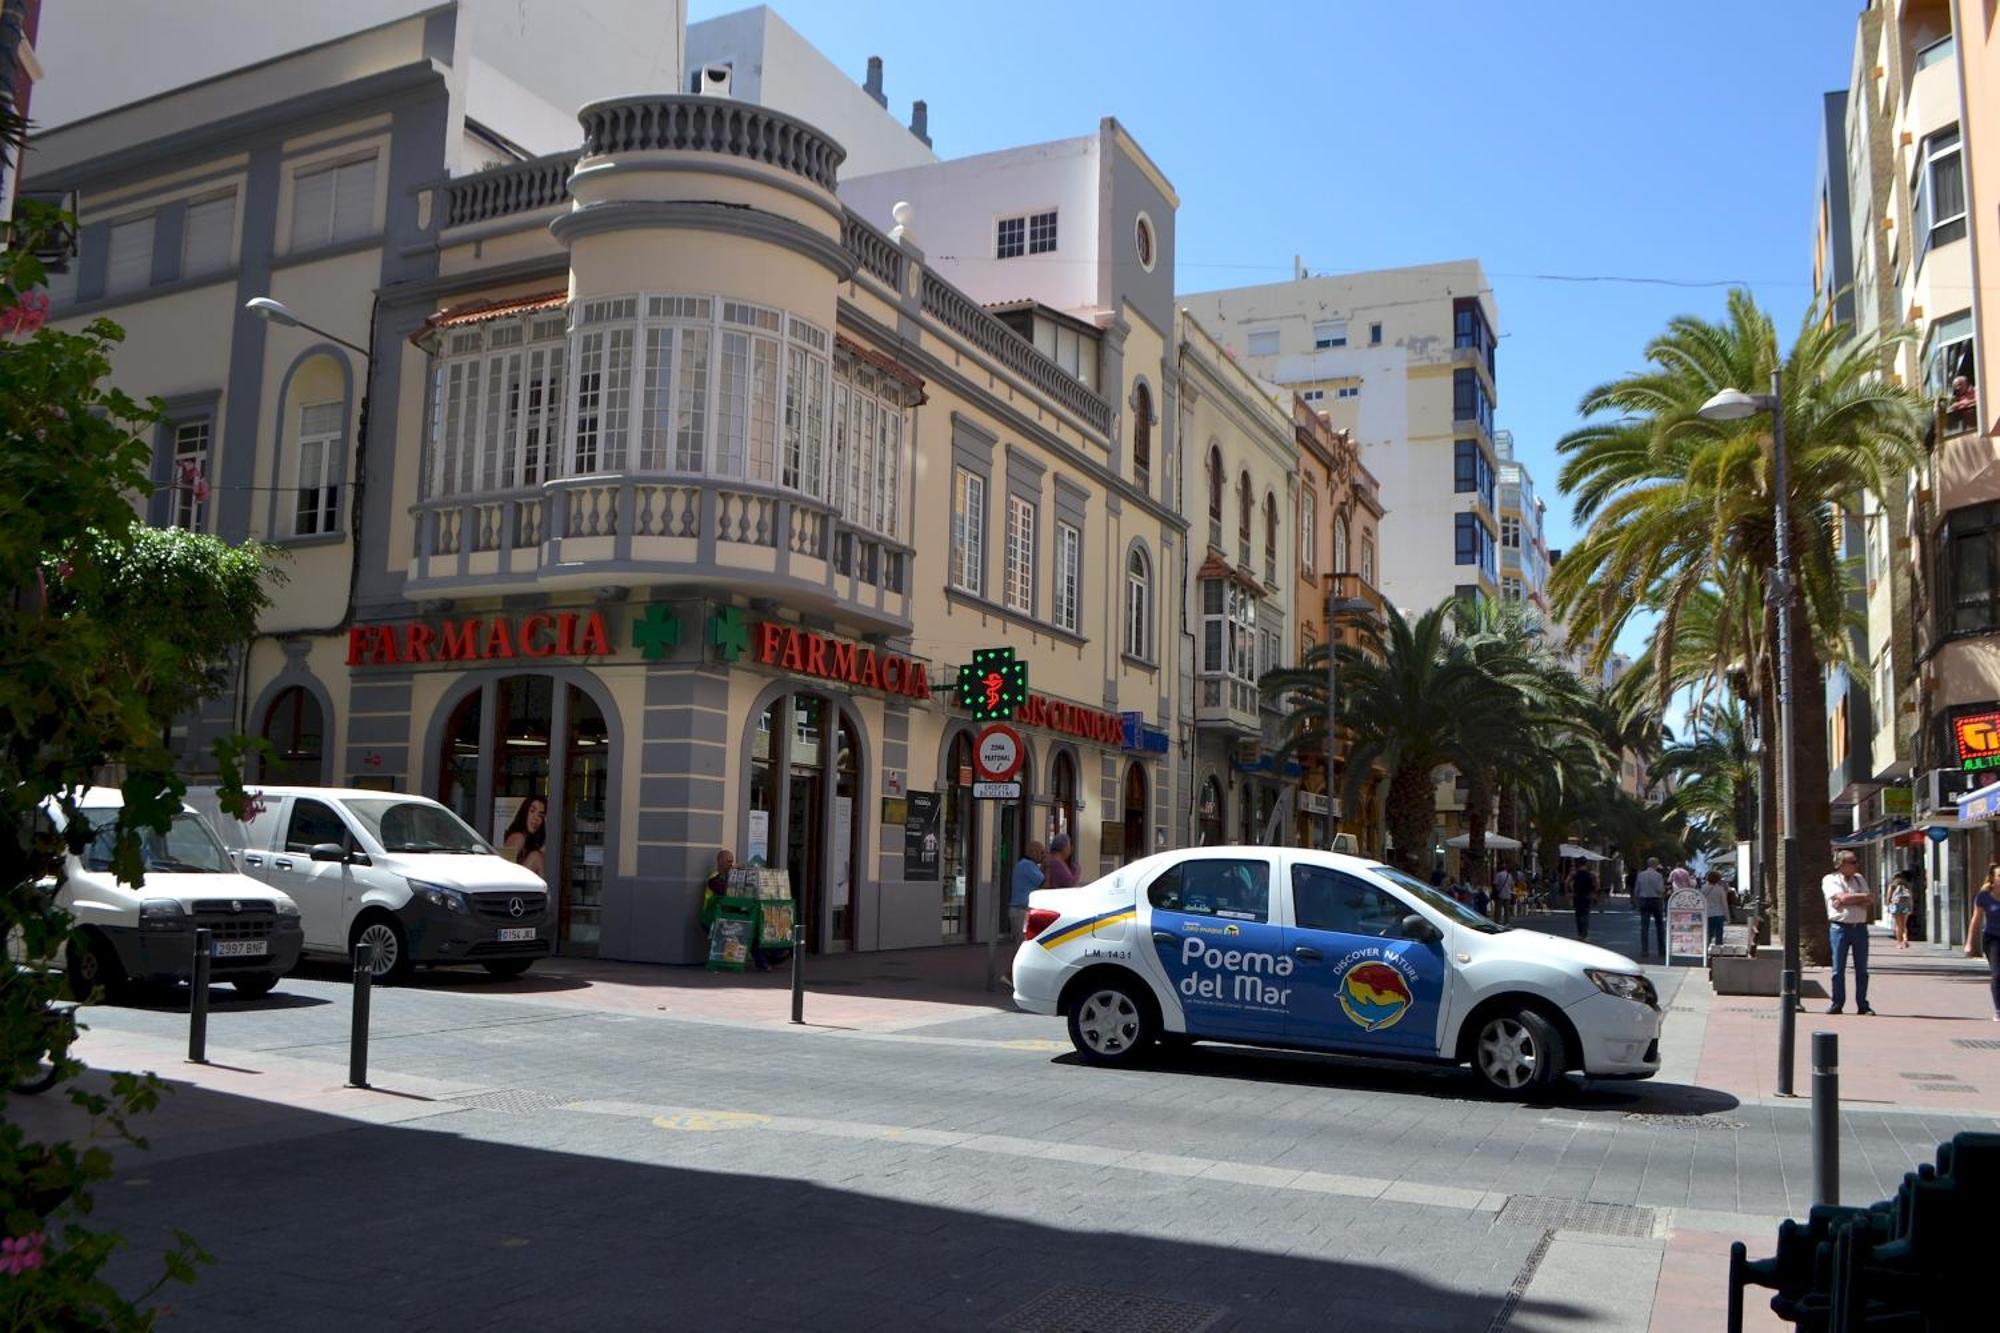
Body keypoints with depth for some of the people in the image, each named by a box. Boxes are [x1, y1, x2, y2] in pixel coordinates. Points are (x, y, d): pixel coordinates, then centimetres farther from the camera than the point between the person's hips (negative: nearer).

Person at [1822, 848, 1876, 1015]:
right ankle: (1837, 1004, 6)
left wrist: (1846, 902, -10)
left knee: (1862, 969, 5)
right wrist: (1865, 896, -4)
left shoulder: (1859, 879, 14)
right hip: (1840, 927, -4)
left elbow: (1868, 904, 3)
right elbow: (1843, 897, -16)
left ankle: (1863, 1005, 12)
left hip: (1860, 927, 4)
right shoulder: (1830, 880, 0)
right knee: (1838, 968, -1)